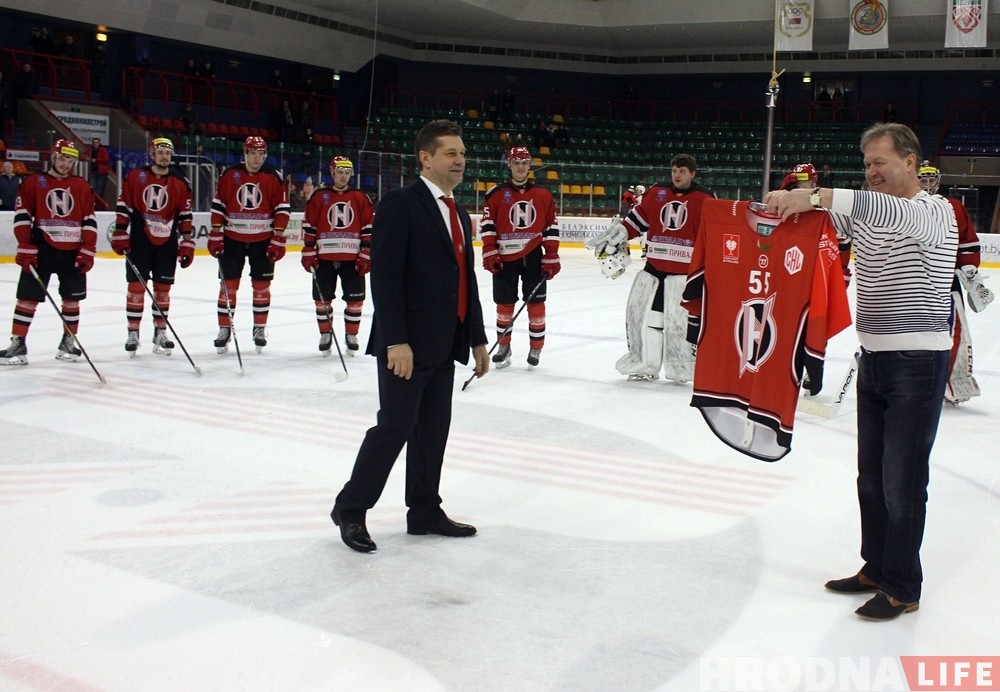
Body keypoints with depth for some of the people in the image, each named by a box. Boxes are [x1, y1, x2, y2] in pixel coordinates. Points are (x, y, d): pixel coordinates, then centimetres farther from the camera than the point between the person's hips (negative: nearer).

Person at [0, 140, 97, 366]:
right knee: (28, 296, -3)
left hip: (73, 250, 2)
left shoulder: (82, 187, 7)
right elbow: (22, 216, -1)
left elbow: (90, 221, 6)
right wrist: (26, 248, -8)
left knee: (71, 297, 8)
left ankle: (68, 342, 20)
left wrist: (87, 252, -1)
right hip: (41, 249, -2)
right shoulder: (34, 183, 2)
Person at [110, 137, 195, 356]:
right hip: (139, 240, -1)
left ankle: (160, 332, 16)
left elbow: (185, 215, 3)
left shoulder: (180, 183, 3)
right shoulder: (135, 177, 0)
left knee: (163, 288, 6)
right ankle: (133, 333, 7)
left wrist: (187, 244, -1)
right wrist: (120, 234, -3)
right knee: (136, 286, -1)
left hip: (167, 242, 1)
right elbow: (123, 207, 2)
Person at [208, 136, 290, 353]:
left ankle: (260, 328, 18)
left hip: (263, 239, 0)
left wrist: (278, 239, -7)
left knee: (262, 285, 5)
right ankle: (224, 329, 12)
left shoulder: (273, 177, -1)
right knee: (228, 284, 3)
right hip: (232, 237, 0)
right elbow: (218, 205, 3)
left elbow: (282, 209, -2)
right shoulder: (229, 175, 1)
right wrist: (215, 235, -2)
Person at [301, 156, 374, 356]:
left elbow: (369, 228, 4)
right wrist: (308, 252, -1)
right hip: (324, 257, 0)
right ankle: (325, 334, 20)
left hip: (352, 258, 0)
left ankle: (351, 334, 18)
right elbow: (309, 226, 4)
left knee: (355, 298, 3)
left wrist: (366, 255, -2)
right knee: (322, 298, 5)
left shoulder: (360, 198, 4)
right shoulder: (319, 197, 3)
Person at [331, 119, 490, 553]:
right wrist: (396, 341, -21)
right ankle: (350, 509, 10)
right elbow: (385, 276, -16)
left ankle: (424, 511, 23)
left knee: (434, 429, 11)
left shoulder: (459, 216, 17)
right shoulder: (399, 204, -9)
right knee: (395, 425, -5)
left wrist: (477, 340, 16)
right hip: (407, 344, -8)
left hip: (444, 345, 8)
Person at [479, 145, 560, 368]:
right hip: (505, 256, -1)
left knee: (536, 302, 3)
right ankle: (504, 347, 19)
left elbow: (551, 228, 6)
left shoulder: (543, 195, 5)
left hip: (533, 256, 1)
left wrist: (551, 258, 1)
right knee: (504, 303, 6)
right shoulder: (496, 194, 0)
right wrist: (490, 253, -9)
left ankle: (536, 348, 13)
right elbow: (487, 225, 0)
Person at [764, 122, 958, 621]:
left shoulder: (934, 211, -11)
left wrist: (816, 196, -41)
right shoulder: (867, 212, 12)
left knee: (902, 481, -2)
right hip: (873, 358, 8)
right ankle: (876, 567, 29)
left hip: (918, 362, -8)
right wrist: (788, 203, -21)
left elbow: (895, 214, -33)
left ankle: (902, 588, 11)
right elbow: (820, 218, 3)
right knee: (871, 475, 15)